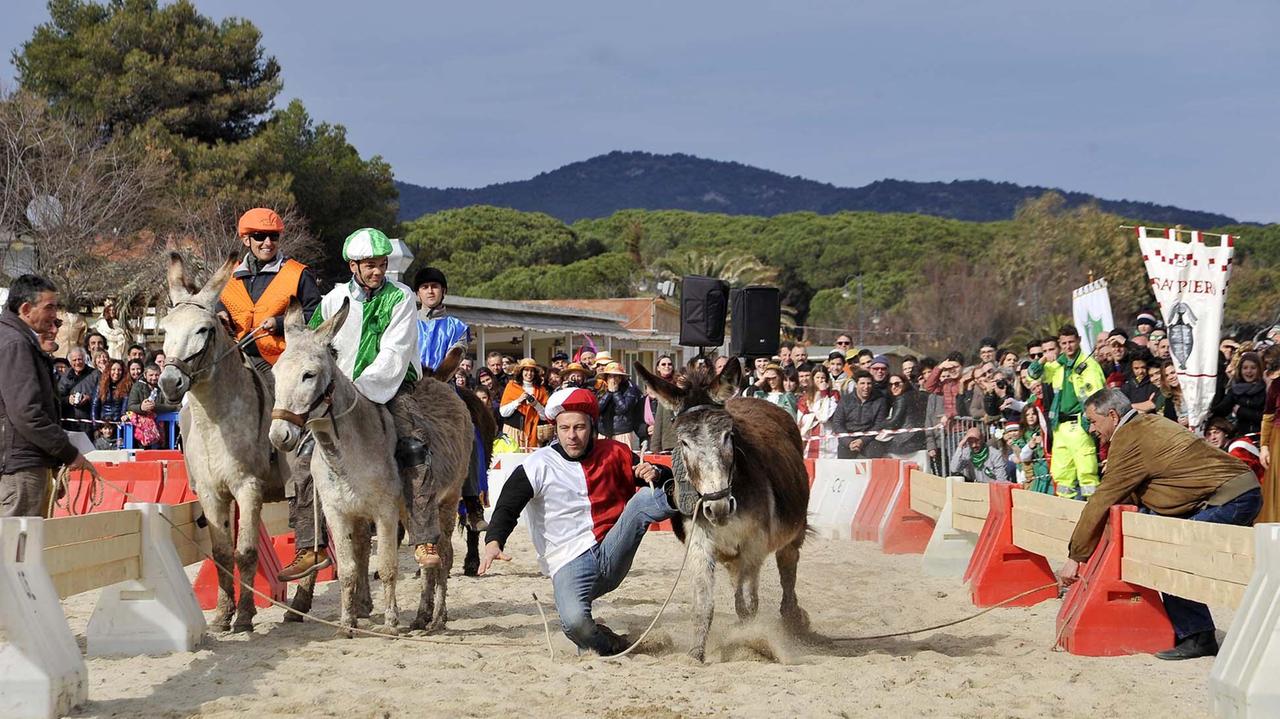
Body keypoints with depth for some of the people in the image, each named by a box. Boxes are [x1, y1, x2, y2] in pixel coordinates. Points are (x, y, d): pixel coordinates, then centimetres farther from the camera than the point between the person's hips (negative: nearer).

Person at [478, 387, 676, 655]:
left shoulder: (613, 454, 7)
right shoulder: (537, 466, -2)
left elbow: (665, 478, 17)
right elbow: (507, 507, -9)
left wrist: (655, 474, -8)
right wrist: (493, 542, -28)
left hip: (613, 555, 3)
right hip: (569, 564, -3)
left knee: (645, 498, -14)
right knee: (574, 622, -30)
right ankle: (607, 645, -2)